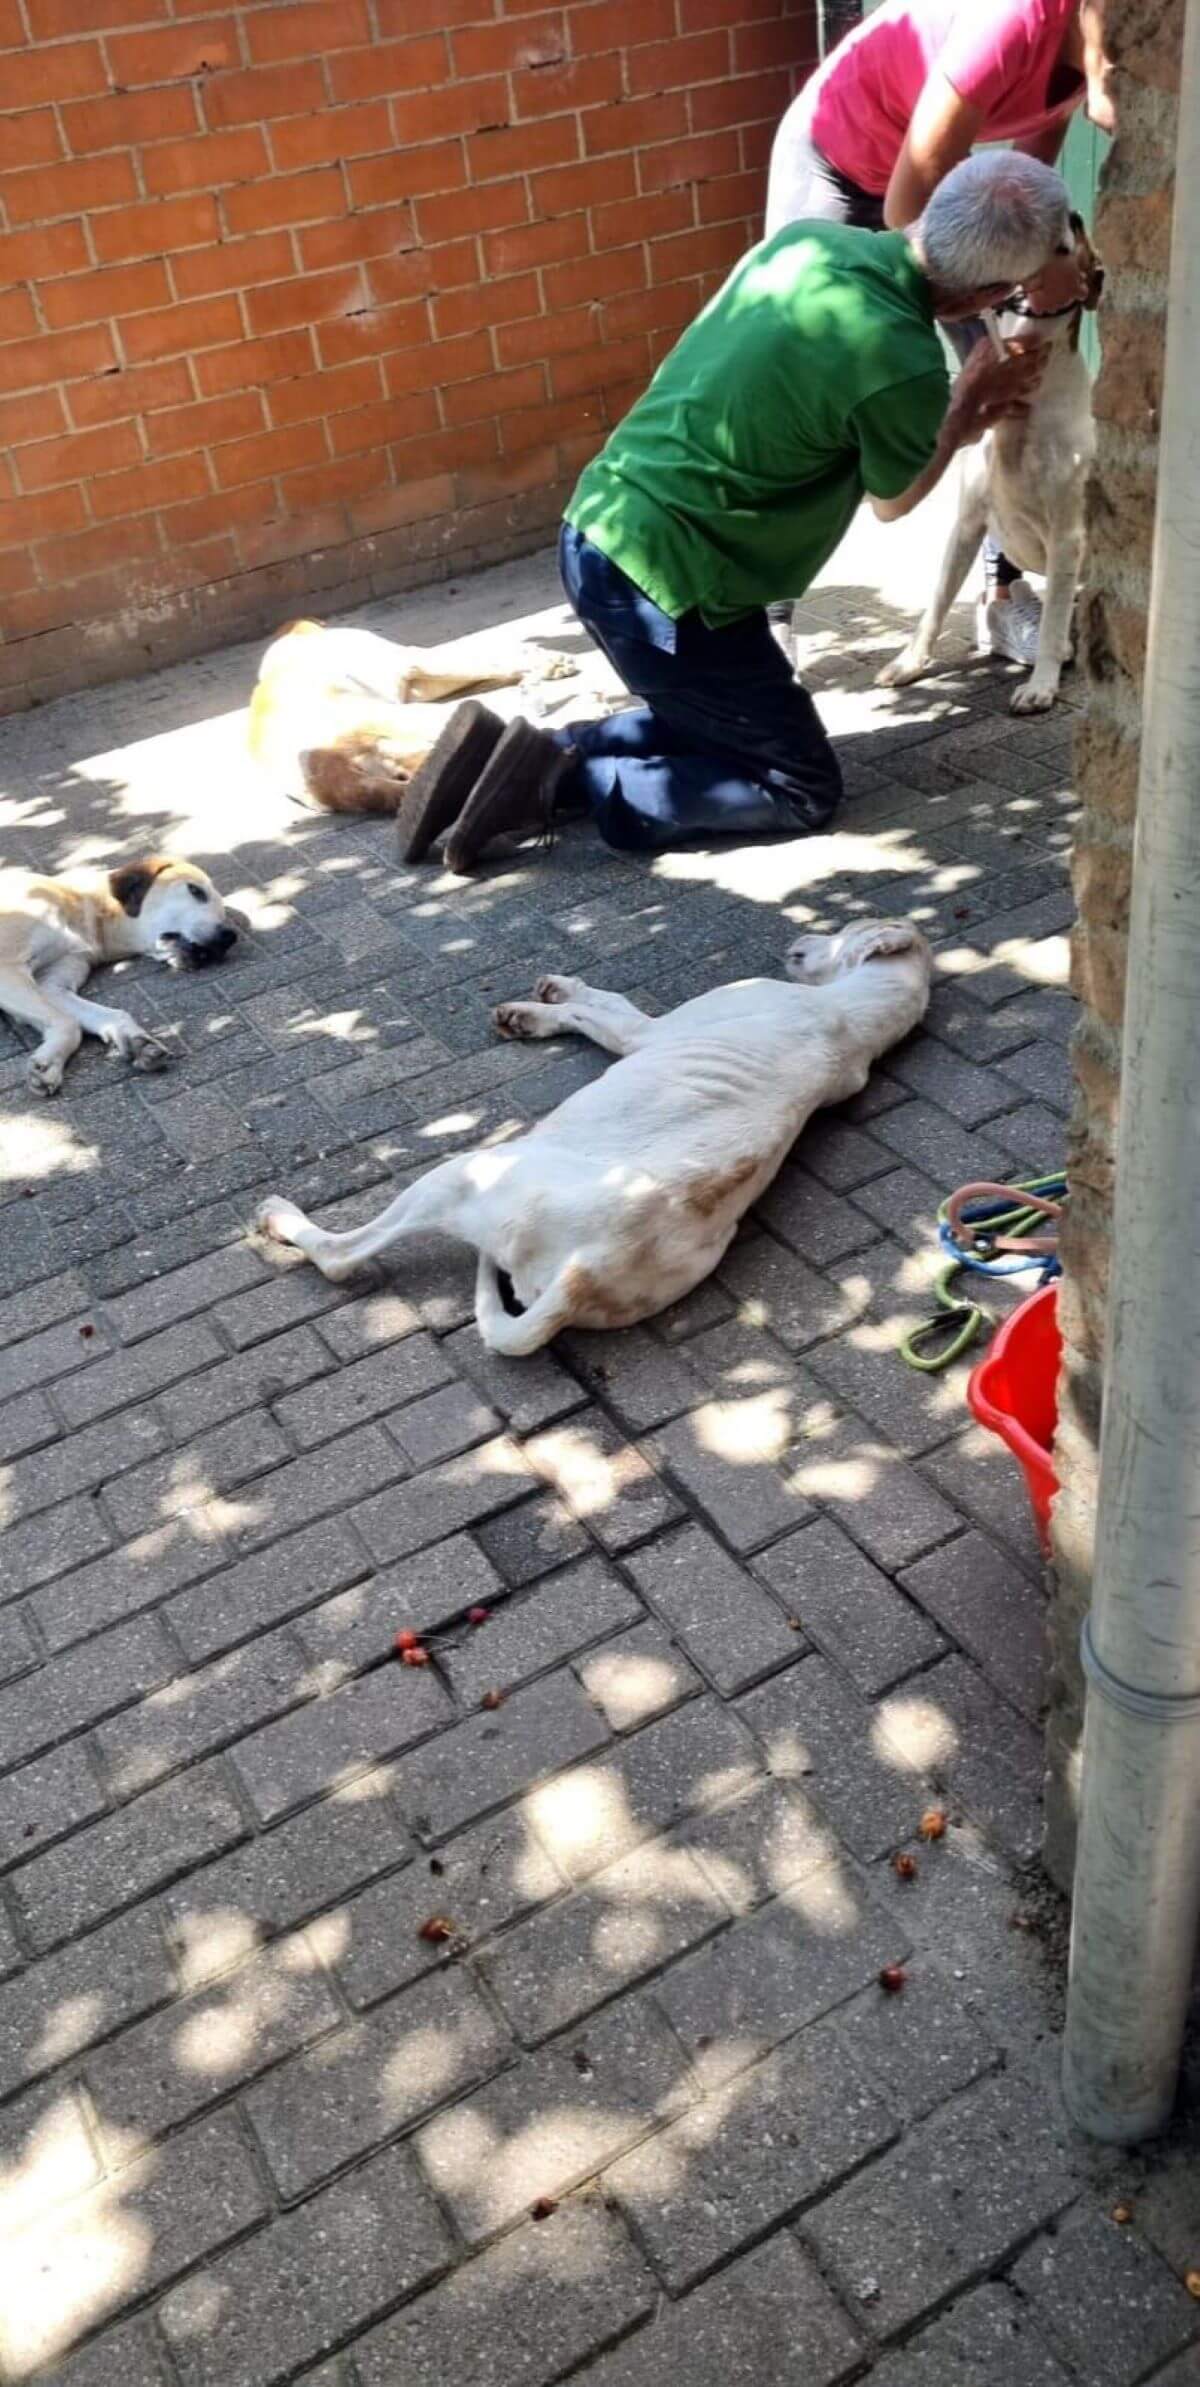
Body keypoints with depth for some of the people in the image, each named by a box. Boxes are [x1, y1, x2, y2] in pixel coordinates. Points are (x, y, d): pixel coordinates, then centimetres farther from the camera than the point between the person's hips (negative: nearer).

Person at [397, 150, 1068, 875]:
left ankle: (521, 751, 11)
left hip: (594, 529, 8)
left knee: (705, 721, 27)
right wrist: (969, 408, 20)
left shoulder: (806, 237, 4)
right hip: (666, 582, -8)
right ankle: (562, 780, -5)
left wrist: (955, 411, 24)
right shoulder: (906, 367, -18)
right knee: (804, 789, 7)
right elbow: (894, 499, 5)